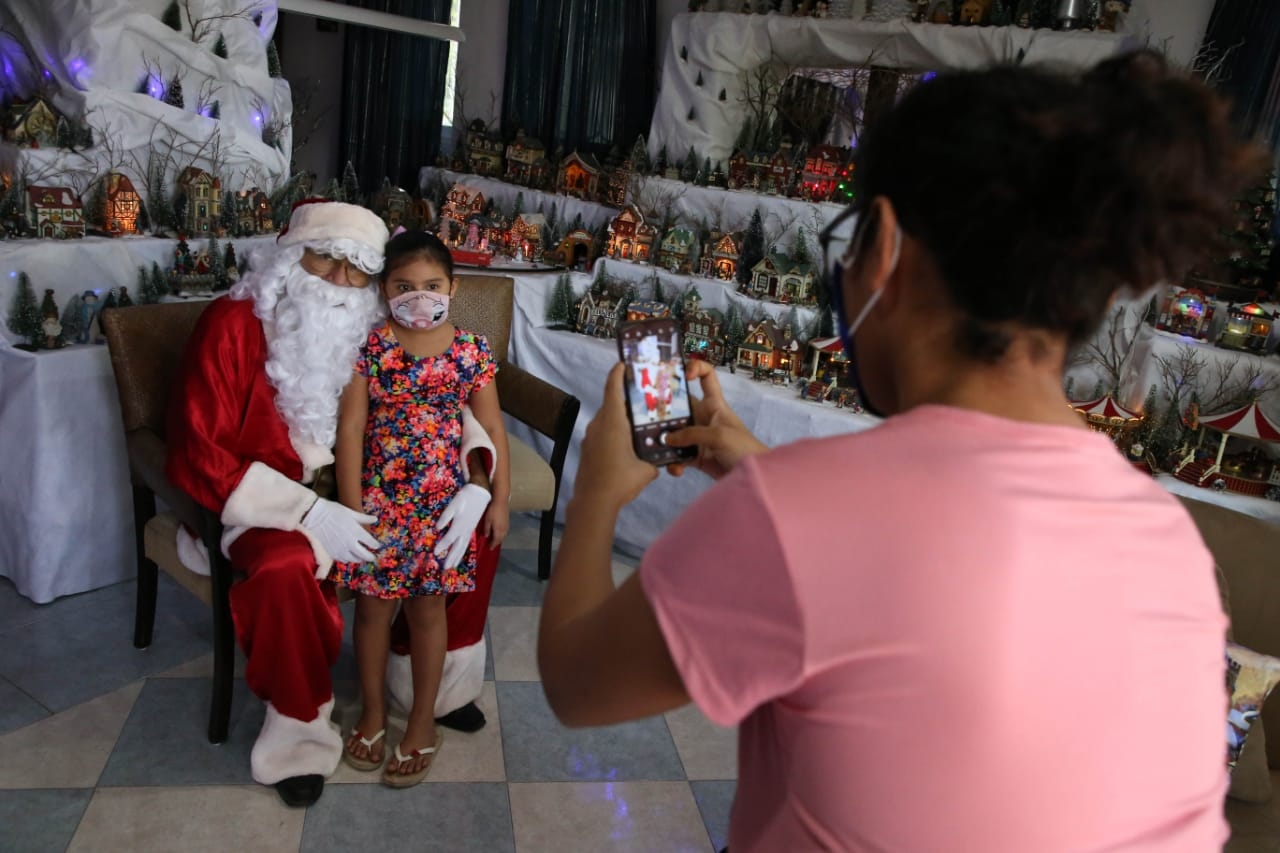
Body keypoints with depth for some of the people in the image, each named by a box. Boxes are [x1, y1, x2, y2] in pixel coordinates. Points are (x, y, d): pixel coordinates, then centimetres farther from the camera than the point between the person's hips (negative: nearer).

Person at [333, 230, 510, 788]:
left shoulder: (471, 351, -4)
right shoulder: (368, 348, -7)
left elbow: (491, 427, 2)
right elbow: (350, 428, -7)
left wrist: (500, 497, 1)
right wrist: (352, 509, -10)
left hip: (443, 502, 0)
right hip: (379, 499, 0)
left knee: (427, 609, 11)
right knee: (373, 606, 12)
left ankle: (423, 722, 28)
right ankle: (373, 711, 35)